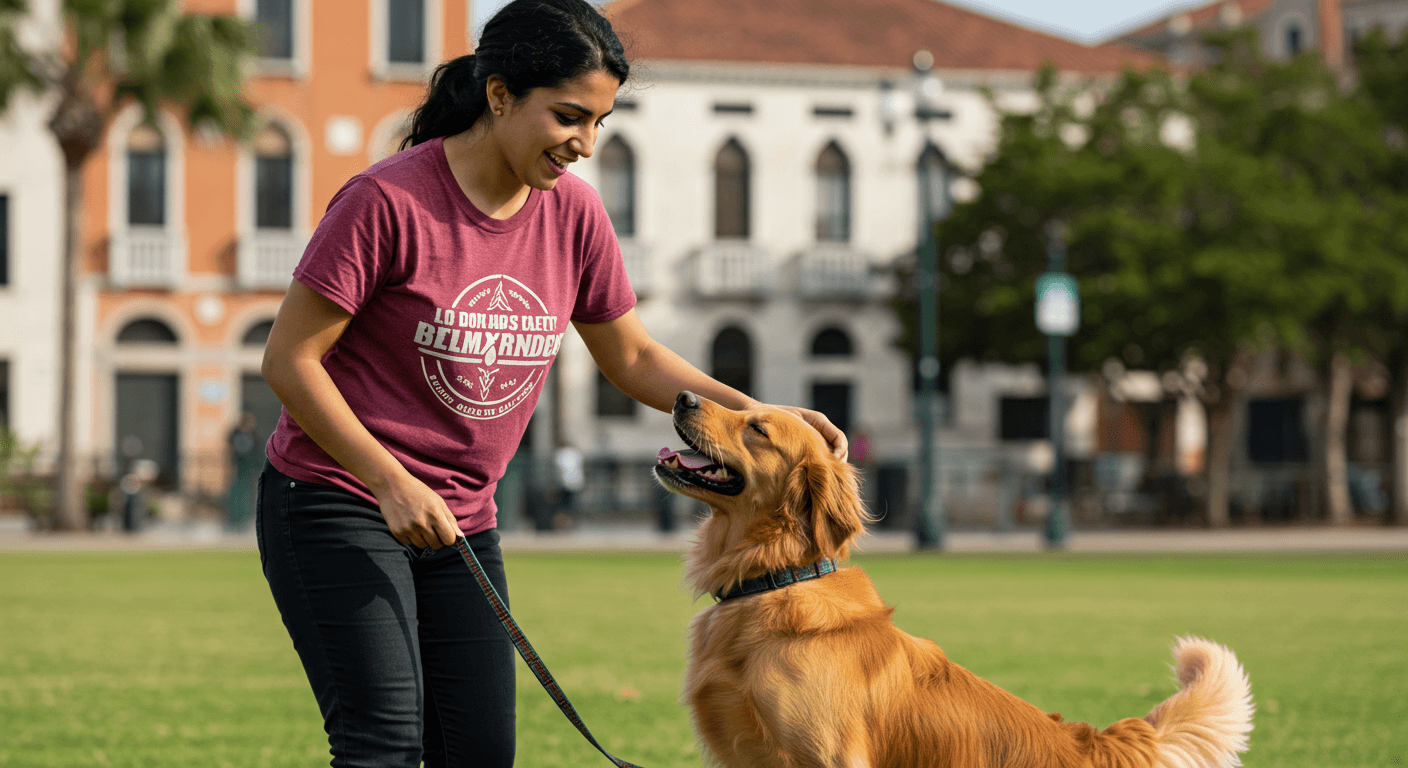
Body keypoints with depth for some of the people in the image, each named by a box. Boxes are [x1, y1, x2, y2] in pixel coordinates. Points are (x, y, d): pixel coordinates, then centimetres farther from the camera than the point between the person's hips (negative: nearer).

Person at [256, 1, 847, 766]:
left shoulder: (573, 212, 1)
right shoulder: (387, 201, -18)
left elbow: (633, 358, 12)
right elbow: (289, 359, -14)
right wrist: (392, 482, -21)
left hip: (461, 522, 6)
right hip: (337, 503, -6)